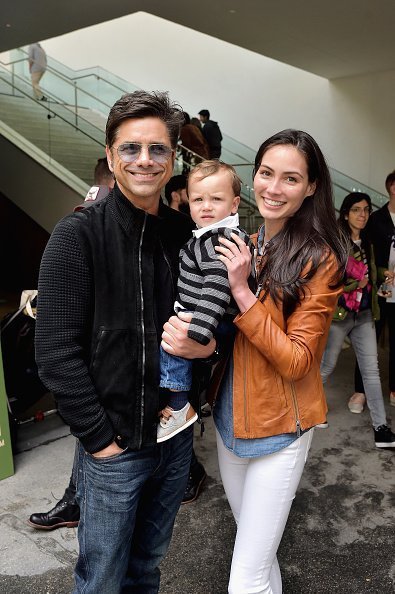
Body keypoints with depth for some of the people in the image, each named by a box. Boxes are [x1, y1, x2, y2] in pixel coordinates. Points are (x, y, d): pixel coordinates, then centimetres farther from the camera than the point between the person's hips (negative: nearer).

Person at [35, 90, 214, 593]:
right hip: (114, 447, -4)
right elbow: (56, 354, -16)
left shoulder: (185, 233, 1)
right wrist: (99, 437, -14)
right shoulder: (79, 234, -13)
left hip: (175, 437, 5)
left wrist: (207, 342, -9)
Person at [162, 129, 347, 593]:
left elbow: (297, 361, -19)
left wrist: (241, 290, -25)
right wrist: (179, 332, -17)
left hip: (279, 427, -6)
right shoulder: (241, 248, 2)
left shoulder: (319, 259, -16)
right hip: (229, 416, 6)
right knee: (258, 553, 26)